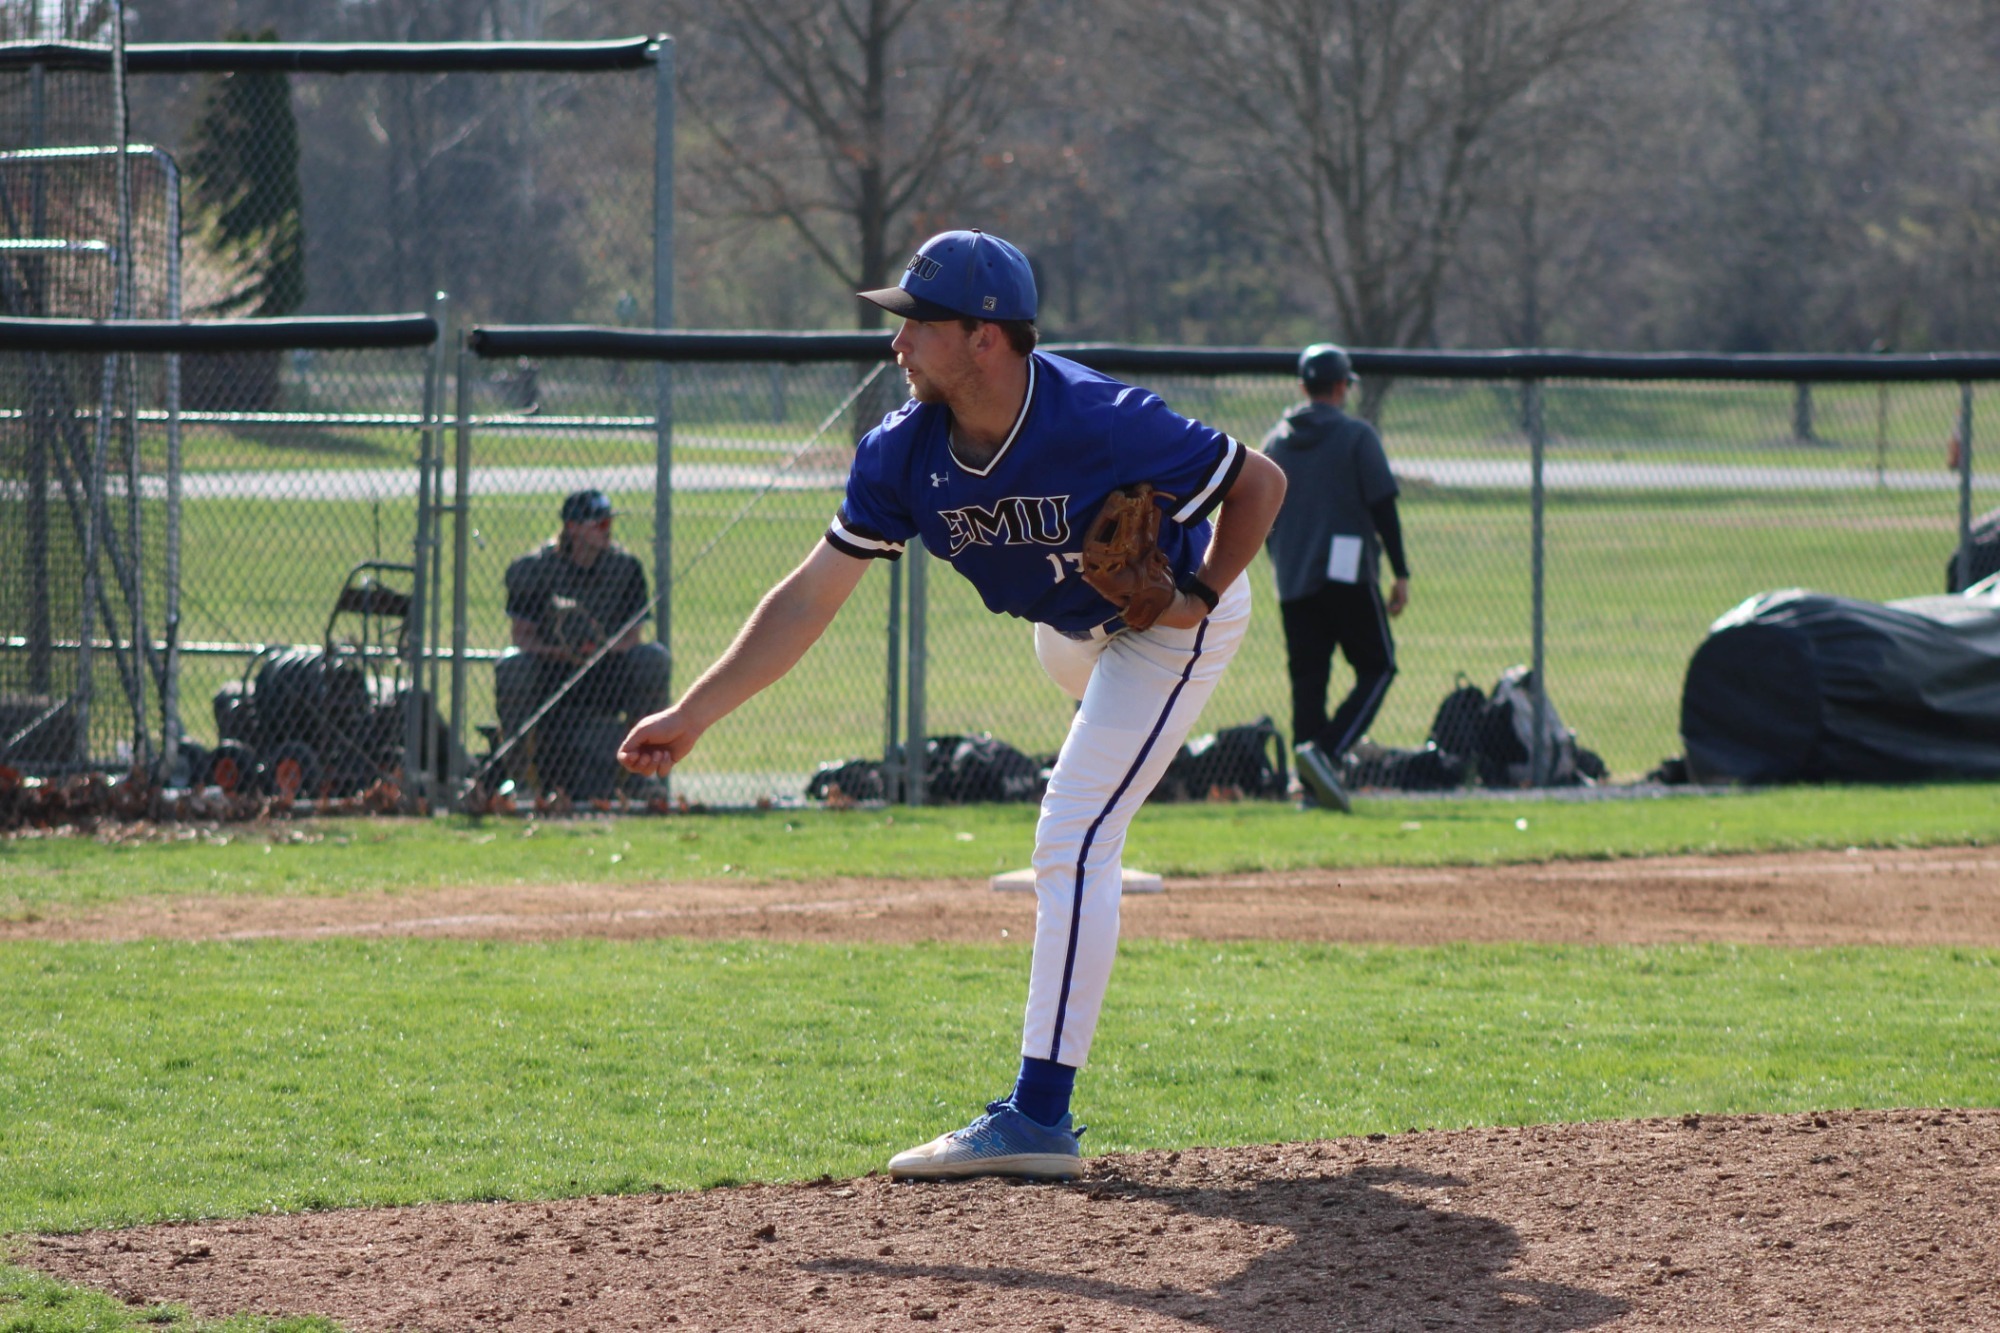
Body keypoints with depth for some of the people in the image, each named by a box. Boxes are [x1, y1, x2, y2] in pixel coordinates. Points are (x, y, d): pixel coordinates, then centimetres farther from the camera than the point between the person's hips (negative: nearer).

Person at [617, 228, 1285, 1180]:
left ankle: (1040, 1116, -21)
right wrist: (692, 716, -25)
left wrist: (1202, 594, -30)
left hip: (1173, 617, -7)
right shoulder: (905, 453, -23)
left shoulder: (1103, 425, -39)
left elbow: (1261, 483, -25)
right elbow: (811, 597, -20)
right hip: (1070, 622, 7)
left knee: (1072, 841, -19)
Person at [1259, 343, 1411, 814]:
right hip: (1347, 575, -5)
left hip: (1292, 581, 5)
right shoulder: (1356, 435, -3)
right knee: (1377, 668, 1)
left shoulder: (1275, 442, 12)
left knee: (1307, 677, 6)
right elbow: (1383, 508, -6)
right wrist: (1401, 575, -2)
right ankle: (1326, 751, -20)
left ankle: (1313, 784, -1)